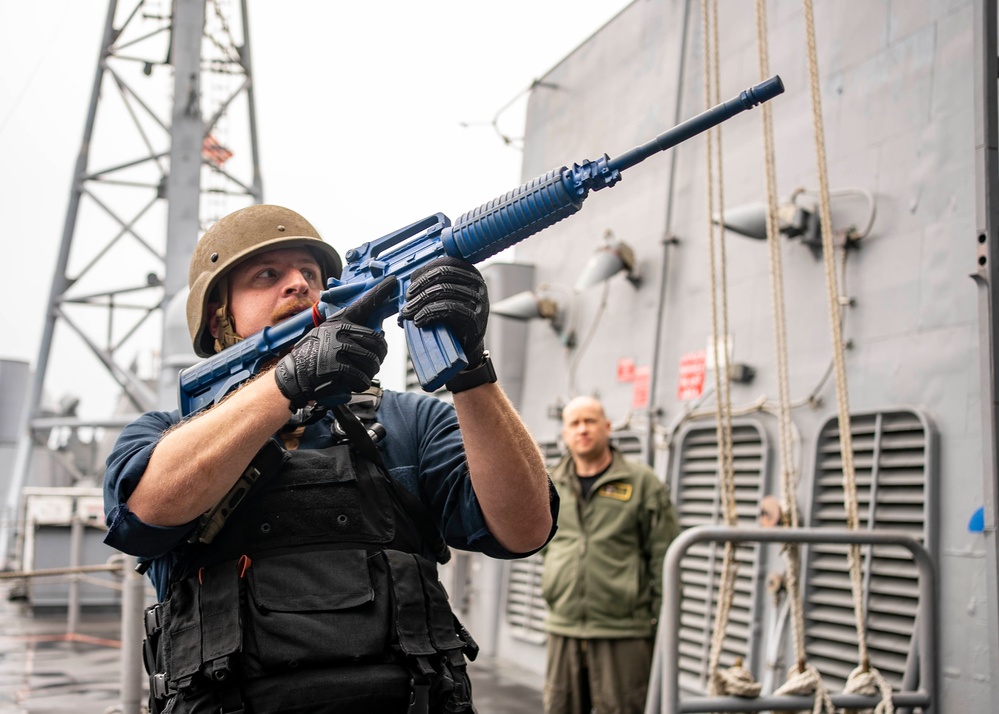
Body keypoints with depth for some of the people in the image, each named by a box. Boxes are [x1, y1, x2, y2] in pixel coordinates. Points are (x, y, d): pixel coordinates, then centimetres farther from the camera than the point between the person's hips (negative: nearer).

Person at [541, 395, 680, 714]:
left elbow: (664, 557, -2)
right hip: (563, 629, 5)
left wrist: (662, 621, -5)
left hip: (622, 632, -4)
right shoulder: (551, 485, 11)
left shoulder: (642, 482, -2)